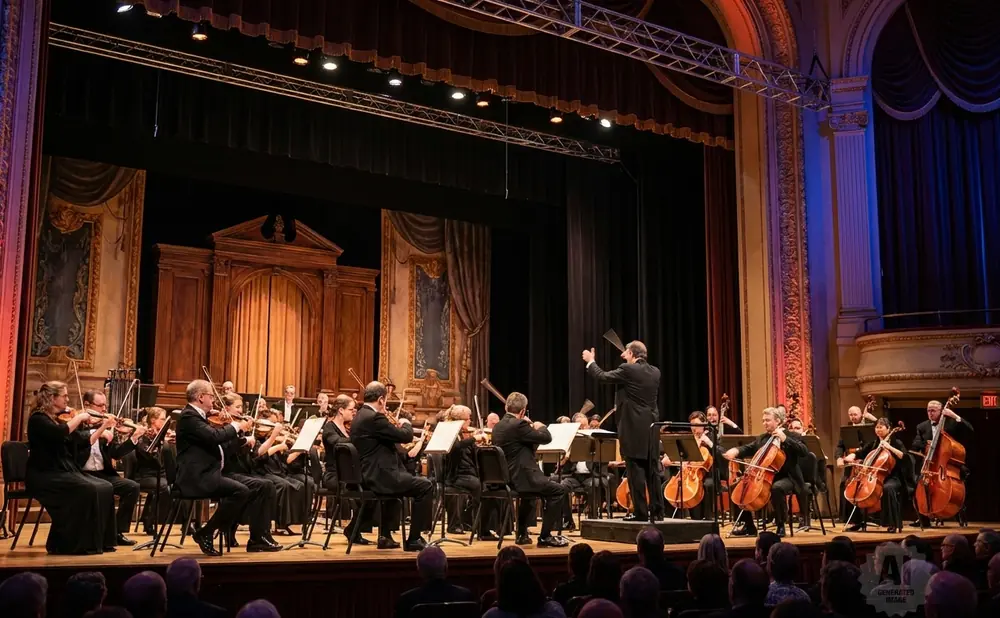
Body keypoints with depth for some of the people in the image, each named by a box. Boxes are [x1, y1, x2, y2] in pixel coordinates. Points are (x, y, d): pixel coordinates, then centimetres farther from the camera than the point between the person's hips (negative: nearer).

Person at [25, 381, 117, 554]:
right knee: (87, 489, -29)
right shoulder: (38, 419, -11)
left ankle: (100, 541, -5)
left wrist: (87, 423, 4)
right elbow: (59, 433, -32)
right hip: (44, 476, -8)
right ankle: (72, 544, -19)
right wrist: (79, 417, -20)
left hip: (64, 471, 8)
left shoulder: (59, 418, 14)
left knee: (105, 488, -10)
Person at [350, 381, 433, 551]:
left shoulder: (360, 417, 13)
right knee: (426, 487, -5)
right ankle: (414, 539, 0)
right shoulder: (374, 417, -18)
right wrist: (406, 424, 5)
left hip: (368, 475, 11)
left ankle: (385, 536, 37)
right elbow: (406, 436, -16)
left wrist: (383, 417, 19)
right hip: (379, 476, -11)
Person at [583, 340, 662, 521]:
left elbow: (602, 376, -2)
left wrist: (591, 361, 16)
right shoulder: (655, 372, 9)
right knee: (652, 471, 10)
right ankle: (657, 511, 12)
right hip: (651, 426, 7)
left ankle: (641, 513, -1)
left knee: (636, 471, -3)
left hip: (633, 428, -7)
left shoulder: (627, 370, -12)